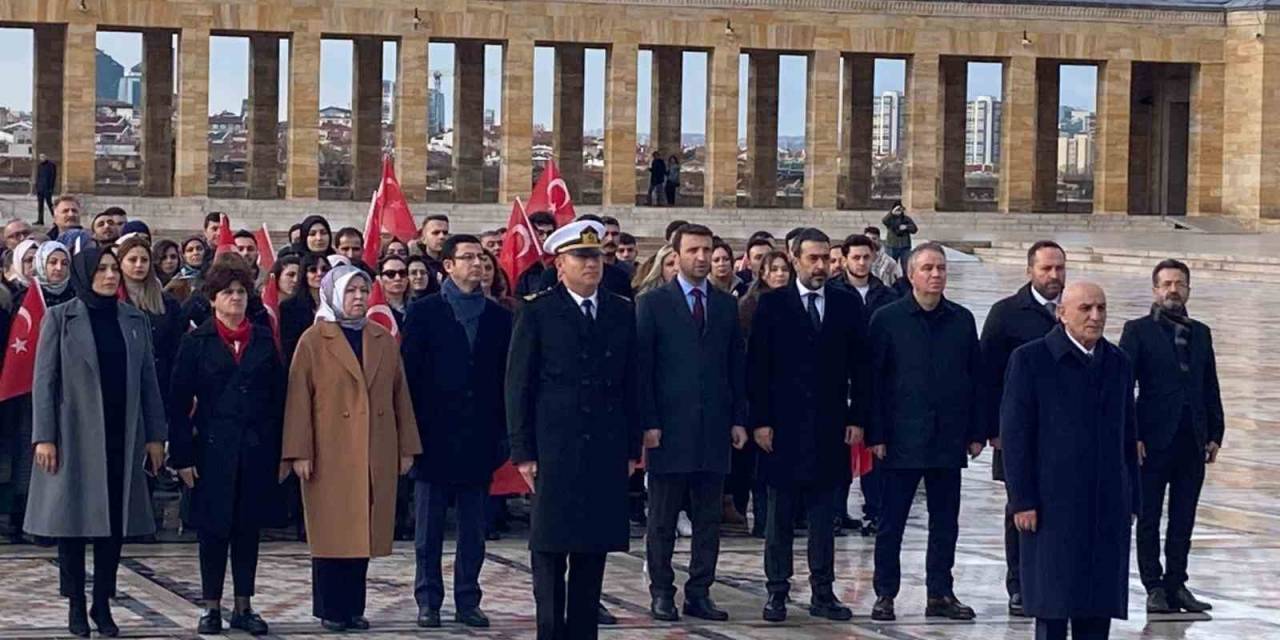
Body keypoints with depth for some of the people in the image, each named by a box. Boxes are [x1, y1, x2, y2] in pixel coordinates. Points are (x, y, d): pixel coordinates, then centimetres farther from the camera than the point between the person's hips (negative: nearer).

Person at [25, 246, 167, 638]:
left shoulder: (134, 320, 9)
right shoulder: (60, 318, -1)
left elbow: (148, 381, 9)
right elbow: (44, 380, -4)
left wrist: (155, 436, 4)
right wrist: (44, 437, -10)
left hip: (122, 438, 3)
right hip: (74, 437, -3)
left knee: (115, 521, 3)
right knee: (73, 520, 1)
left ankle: (103, 605, 11)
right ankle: (76, 606, 10)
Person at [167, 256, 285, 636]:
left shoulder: (264, 341, 7)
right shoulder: (197, 342, 0)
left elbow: (278, 399, 7)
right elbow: (179, 402, -2)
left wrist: (279, 452, 2)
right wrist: (182, 456, -8)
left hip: (256, 451, 2)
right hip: (213, 449, -2)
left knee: (248, 529, 8)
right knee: (213, 530, 4)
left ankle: (244, 607, 16)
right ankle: (212, 608, 13)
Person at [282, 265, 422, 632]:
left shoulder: (385, 341, 13)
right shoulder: (313, 341, 0)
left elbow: (401, 396, 13)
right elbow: (299, 399, -4)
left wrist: (406, 447, 9)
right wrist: (300, 453, -10)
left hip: (377, 457, 4)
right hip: (330, 455, -4)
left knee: (364, 531, 5)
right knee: (331, 531, -1)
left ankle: (353, 608, 13)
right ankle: (330, 609, 6)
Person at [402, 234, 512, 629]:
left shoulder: (498, 317, 9)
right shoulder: (425, 312, 1)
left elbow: (506, 376, 8)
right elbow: (410, 372, -1)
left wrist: (504, 432, 2)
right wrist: (411, 430, -7)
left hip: (479, 437, 2)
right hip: (435, 435, -2)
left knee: (474, 530, 6)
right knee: (429, 528, 4)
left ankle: (467, 601, 13)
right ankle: (428, 600, 11)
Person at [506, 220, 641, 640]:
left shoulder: (622, 314, 11)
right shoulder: (537, 314, 0)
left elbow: (631, 385, 12)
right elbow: (518, 388, -1)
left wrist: (632, 448, 7)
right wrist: (523, 452, -6)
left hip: (606, 452, 4)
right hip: (554, 450, -3)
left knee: (594, 551, 6)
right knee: (550, 550, -1)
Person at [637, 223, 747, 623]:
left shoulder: (727, 305, 11)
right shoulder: (653, 304, 1)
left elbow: (736, 366, 11)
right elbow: (642, 368, -3)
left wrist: (738, 420, 5)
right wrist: (648, 423, -9)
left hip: (714, 427, 3)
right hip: (669, 428, -3)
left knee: (709, 520, 5)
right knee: (662, 521, 3)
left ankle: (699, 594, 12)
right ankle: (662, 594, 10)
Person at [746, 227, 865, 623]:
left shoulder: (848, 305, 6)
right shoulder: (772, 304, 0)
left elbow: (859, 367, 7)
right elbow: (757, 367, -2)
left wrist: (857, 419, 1)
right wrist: (760, 420, -8)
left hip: (830, 427, 2)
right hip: (784, 426, -2)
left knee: (824, 516, 7)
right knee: (780, 516, 4)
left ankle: (823, 594, 12)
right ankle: (777, 592, 10)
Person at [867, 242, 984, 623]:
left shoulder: (962, 320, 8)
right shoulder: (888, 319, -2)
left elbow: (976, 379, 10)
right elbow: (874, 379, -3)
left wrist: (977, 432, 5)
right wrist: (876, 434, -8)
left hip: (949, 439, 3)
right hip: (902, 438, -3)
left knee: (945, 522, 8)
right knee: (891, 522, 2)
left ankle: (940, 594, 16)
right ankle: (885, 595, 10)